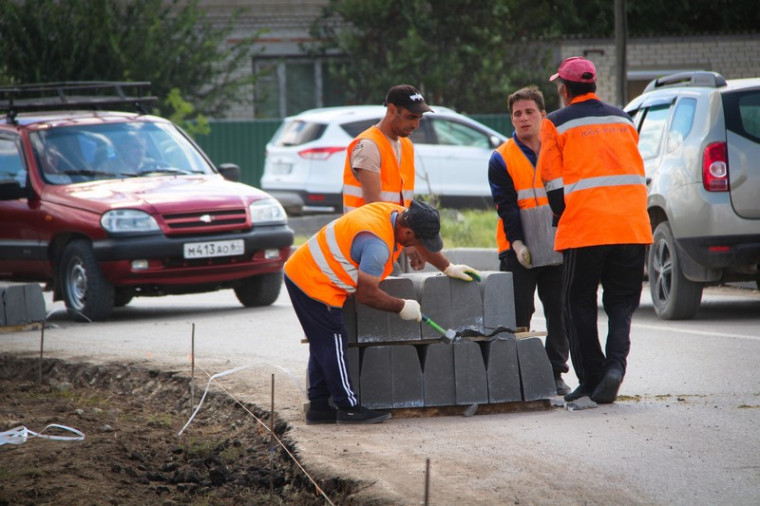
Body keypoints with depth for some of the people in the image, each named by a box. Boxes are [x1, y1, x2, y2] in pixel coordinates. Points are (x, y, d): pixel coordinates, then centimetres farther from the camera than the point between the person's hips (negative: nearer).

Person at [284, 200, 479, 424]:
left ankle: (319, 407, 19)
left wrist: (449, 268, 30)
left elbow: (424, 242, 22)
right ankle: (348, 408, 1)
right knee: (332, 344, -5)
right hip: (312, 283, -10)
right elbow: (366, 294, -25)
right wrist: (401, 307, -12)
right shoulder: (377, 244, -30)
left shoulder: (399, 215, -1)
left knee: (324, 345, 14)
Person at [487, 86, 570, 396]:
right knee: (518, 314, -4)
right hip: (519, 250, -3)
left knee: (558, 312, 4)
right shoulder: (501, 158, -1)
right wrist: (517, 242, -14)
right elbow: (506, 206, -6)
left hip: (557, 248, 3)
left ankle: (556, 373, 12)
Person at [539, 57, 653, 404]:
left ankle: (591, 378, 3)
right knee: (621, 300, 10)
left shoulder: (556, 124, 2)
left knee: (580, 303, 7)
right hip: (632, 226, 4)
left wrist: (561, 216, 15)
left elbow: (552, 179, 1)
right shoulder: (621, 119, 17)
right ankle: (615, 363, -13)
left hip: (584, 228, -4)